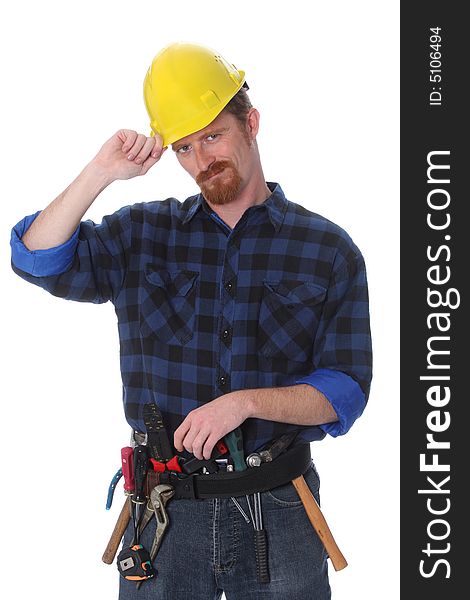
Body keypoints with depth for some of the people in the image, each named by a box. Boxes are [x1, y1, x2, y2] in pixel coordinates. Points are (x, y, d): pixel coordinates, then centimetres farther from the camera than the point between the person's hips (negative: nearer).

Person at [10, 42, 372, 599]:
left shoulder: (328, 250, 1)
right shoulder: (143, 233, 8)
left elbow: (344, 391, -4)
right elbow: (37, 259, -2)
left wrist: (245, 401, -18)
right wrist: (100, 173, -10)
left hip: (277, 511, -1)